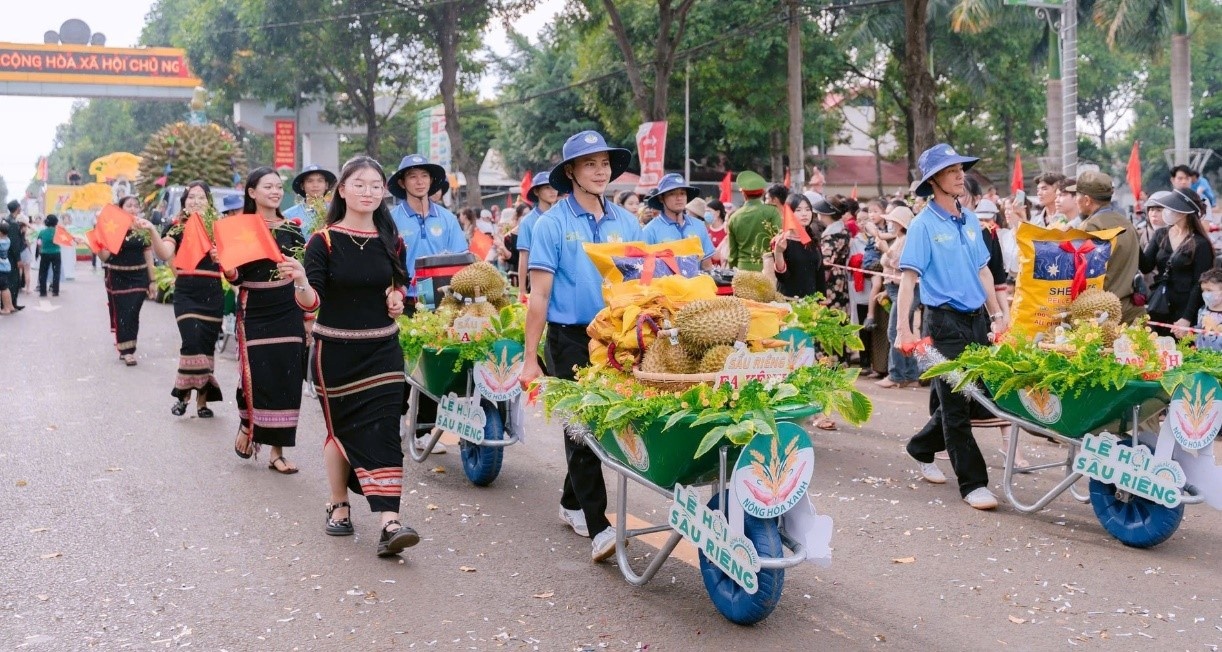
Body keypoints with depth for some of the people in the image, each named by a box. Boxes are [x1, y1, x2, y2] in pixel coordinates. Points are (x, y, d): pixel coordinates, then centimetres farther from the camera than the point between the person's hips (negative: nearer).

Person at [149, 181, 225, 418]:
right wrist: (152, 233, -31)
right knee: (192, 342, -17)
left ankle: (202, 400, 17)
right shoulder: (178, 229, 3)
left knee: (207, 346, 5)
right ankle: (183, 393, 2)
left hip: (213, 295, 2)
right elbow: (164, 254, -15)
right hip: (186, 294, -2)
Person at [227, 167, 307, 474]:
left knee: (286, 383, 1)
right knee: (256, 378, -9)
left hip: (288, 315, 3)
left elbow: (304, 275, 12)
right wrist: (224, 263, -24)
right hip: (254, 315, -3)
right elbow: (235, 278, -4)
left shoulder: (292, 230, 7)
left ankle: (277, 451, 11)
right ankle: (247, 426, 21)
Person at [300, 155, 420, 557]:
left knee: (383, 431, -8)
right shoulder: (324, 241, -6)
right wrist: (301, 284, -35)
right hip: (336, 352, -2)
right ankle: (338, 506, 31)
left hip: (382, 351, 2)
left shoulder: (391, 241, 5)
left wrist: (398, 297, -1)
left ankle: (389, 523, -14)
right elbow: (312, 302, -14)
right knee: (340, 429, 9)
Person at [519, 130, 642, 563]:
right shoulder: (553, 224, -4)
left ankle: (572, 503, 32)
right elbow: (539, 295, -6)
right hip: (571, 338, -4)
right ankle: (597, 526, -5)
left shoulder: (626, 222, 7)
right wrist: (530, 358, -8)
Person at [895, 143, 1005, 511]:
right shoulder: (924, 225, -8)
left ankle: (922, 449, 33)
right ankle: (973, 484, 2)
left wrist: (996, 315, 15)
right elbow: (908, 277, -13)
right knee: (956, 404, -2)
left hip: (977, 319, 7)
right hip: (945, 322, -7)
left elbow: (983, 271, 18)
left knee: (975, 396, 14)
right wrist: (903, 329, -20)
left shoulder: (970, 221, 11)